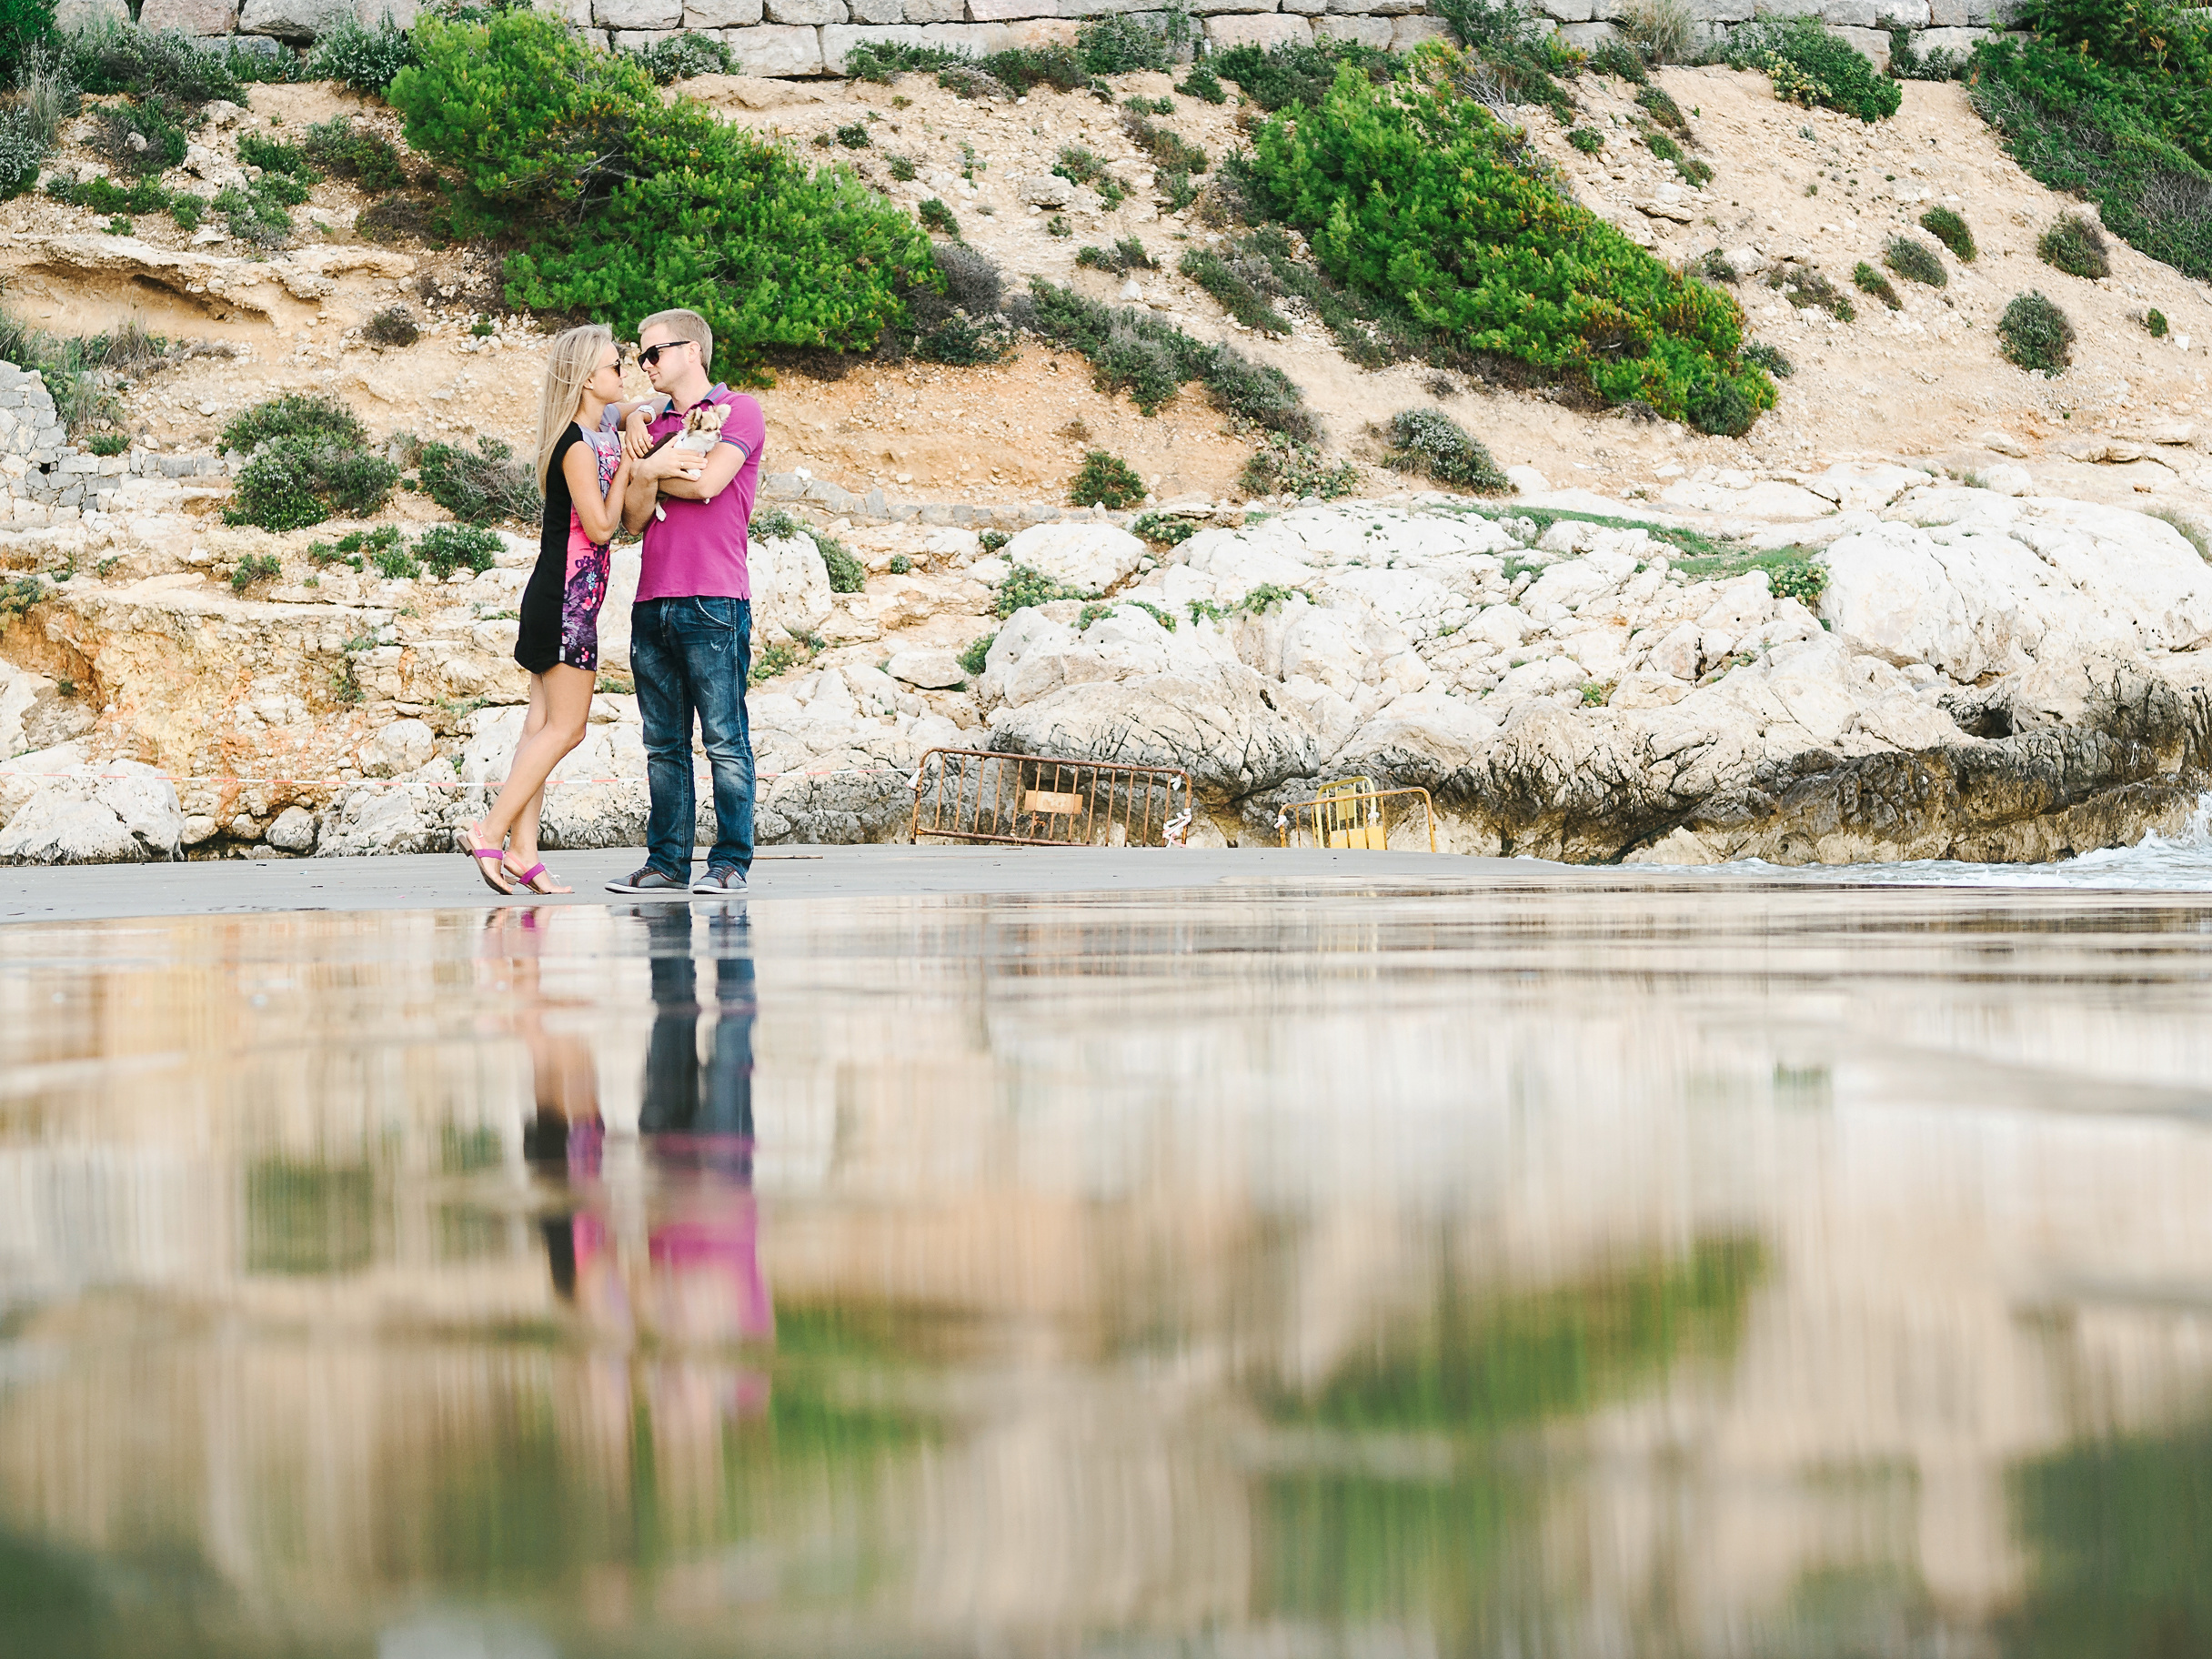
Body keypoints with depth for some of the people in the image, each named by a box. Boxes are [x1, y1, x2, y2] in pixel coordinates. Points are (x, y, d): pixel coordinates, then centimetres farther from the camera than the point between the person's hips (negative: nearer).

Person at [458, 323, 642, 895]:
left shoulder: (605, 424, 11)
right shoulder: (578, 447, -16)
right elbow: (601, 527, -18)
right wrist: (624, 466, -7)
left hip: (564, 596, 10)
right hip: (568, 596, -10)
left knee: (543, 723, 5)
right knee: (565, 727, -7)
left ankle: (522, 852, 2)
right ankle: (490, 834, -9)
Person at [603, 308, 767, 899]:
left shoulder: (738, 411, 3)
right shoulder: (656, 424, 21)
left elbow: (705, 482, -12)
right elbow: (635, 517, 10)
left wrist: (647, 470, 3)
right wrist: (648, 465, -7)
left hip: (712, 603, -6)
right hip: (653, 601, 6)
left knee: (725, 739, -6)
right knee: (664, 743, 6)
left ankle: (731, 862, -5)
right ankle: (666, 862, 8)